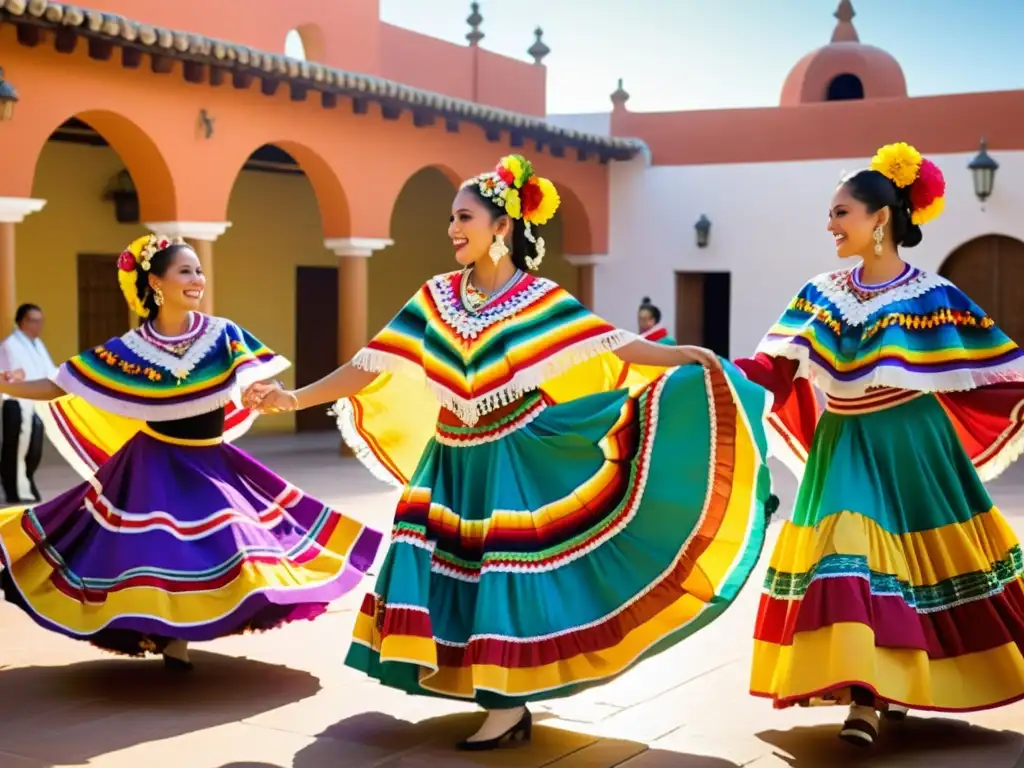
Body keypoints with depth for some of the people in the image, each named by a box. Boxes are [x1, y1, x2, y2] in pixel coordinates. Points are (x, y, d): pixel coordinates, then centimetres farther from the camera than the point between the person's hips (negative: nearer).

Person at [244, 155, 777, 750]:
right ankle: (504, 697, 19)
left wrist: (683, 357, -27)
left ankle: (510, 707, 8)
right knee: (451, 566, 4)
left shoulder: (540, 300, -8)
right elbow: (374, 364, 3)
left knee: (506, 572, -4)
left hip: (511, 461, -5)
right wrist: (296, 397, -2)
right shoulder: (437, 297, 4)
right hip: (453, 462, 5)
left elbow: (612, 345, -14)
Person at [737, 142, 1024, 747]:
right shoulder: (821, 295, 3)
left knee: (916, 558, 5)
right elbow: (776, 367, -2)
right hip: (844, 450, 3)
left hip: (911, 448, -2)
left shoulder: (931, 296, -8)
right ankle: (864, 696, -2)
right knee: (847, 559, -7)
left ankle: (899, 680, 24)